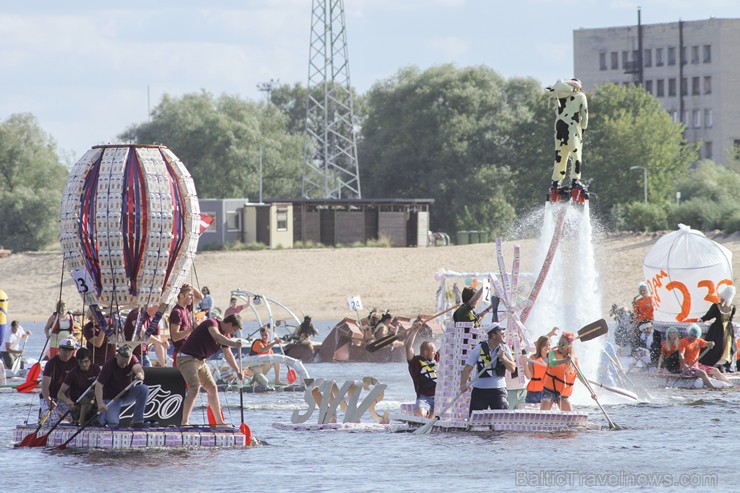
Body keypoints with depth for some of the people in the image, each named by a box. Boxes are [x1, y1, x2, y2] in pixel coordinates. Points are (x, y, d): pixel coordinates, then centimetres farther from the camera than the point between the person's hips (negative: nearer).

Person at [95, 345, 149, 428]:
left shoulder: (132, 359, -10)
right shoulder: (109, 366, -22)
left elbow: (137, 367, -31)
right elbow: (99, 385, -26)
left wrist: (140, 374, -57)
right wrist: (100, 403, -39)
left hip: (127, 394, 4)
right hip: (111, 398, -4)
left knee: (144, 389, -24)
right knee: (113, 423, -25)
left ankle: (137, 421, -16)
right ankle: (102, 414, 13)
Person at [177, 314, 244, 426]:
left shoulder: (226, 335, 11)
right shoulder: (212, 323, -16)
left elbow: (228, 355, 18)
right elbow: (217, 336, -37)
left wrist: (238, 371, 11)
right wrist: (234, 344, -45)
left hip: (201, 361, 10)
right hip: (188, 358, -10)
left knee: (212, 389, 13)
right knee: (194, 388, -24)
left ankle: (219, 421, 24)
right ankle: (185, 422, -28)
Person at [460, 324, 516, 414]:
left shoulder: (504, 349, 5)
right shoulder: (479, 349, -4)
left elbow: (512, 368, 1)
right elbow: (468, 368, -6)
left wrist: (503, 357, -15)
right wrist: (463, 384, -21)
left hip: (498, 389, 2)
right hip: (480, 390, -2)